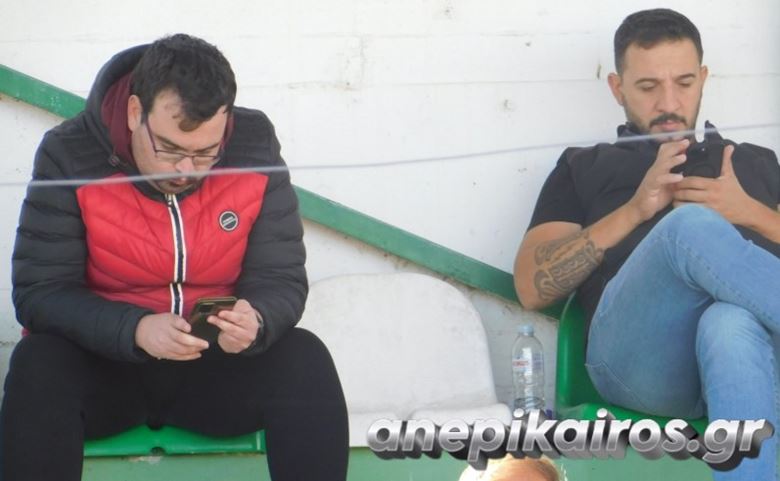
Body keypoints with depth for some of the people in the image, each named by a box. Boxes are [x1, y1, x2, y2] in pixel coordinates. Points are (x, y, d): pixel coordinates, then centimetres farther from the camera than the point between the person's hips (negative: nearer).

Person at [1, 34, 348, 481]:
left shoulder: (255, 147, -11)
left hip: (219, 365, 1)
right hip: (102, 363, -1)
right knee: (39, 366, -33)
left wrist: (257, 322, -32)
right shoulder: (70, 155, -15)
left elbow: (282, 280, -6)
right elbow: (39, 290, -16)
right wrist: (136, 329, -33)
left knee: (306, 362, -26)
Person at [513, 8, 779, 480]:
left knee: (733, 326, -42)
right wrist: (635, 211, 2)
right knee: (691, 225, -36)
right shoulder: (584, 168, 29)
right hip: (639, 353, -1)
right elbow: (533, 287, 13)